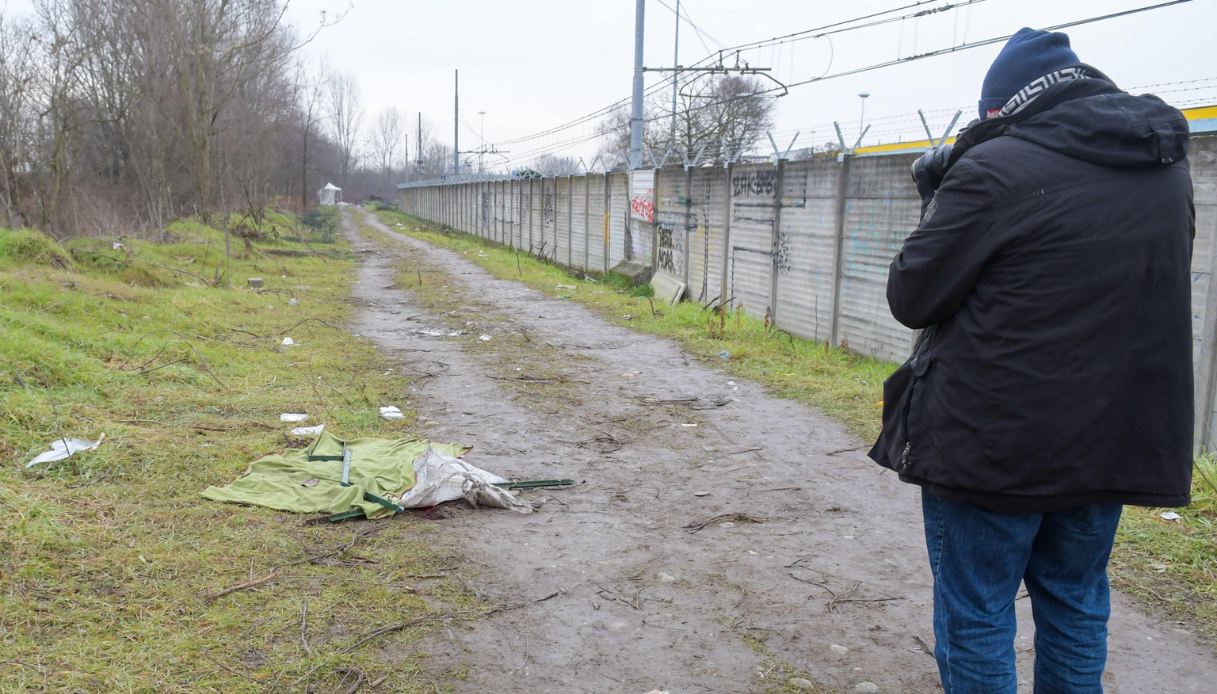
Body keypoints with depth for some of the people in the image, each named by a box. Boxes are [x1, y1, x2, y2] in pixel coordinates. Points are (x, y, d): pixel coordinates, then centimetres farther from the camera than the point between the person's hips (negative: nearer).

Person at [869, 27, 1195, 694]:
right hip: (1117, 440, 7)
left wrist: (941, 204, 4)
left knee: (976, 617, 8)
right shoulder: (1168, 168, 7)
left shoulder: (995, 170, -15)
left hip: (994, 443, -6)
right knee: (1075, 608, 20)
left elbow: (912, 297, -11)